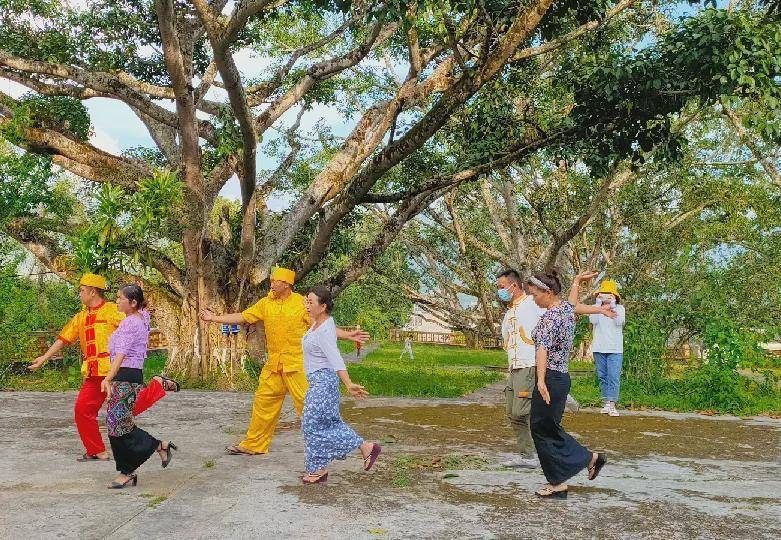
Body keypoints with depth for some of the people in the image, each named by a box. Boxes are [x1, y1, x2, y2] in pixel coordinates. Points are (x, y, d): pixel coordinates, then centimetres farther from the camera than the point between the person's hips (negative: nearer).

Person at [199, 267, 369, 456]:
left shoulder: (302, 303, -6)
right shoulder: (266, 303, 8)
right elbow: (242, 317, 14)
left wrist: (348, 335, -16)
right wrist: (214, 318, 14)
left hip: (297, 364, -5)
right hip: (273, 365, 5)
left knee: (306, 403, -9)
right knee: (264, 401, 11)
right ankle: (253, 445, 24)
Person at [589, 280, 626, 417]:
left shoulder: (619, 308, 5)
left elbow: (620, 322, -12)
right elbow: (592, 320, -12)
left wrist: (613, 305, -14)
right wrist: (599, 304, -12)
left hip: (615, 349, -2)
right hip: (599, 348, 2)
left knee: (614, 377, -8)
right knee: (602, 377, 6)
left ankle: (612, 405, -9)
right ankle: (607, 403, 13)